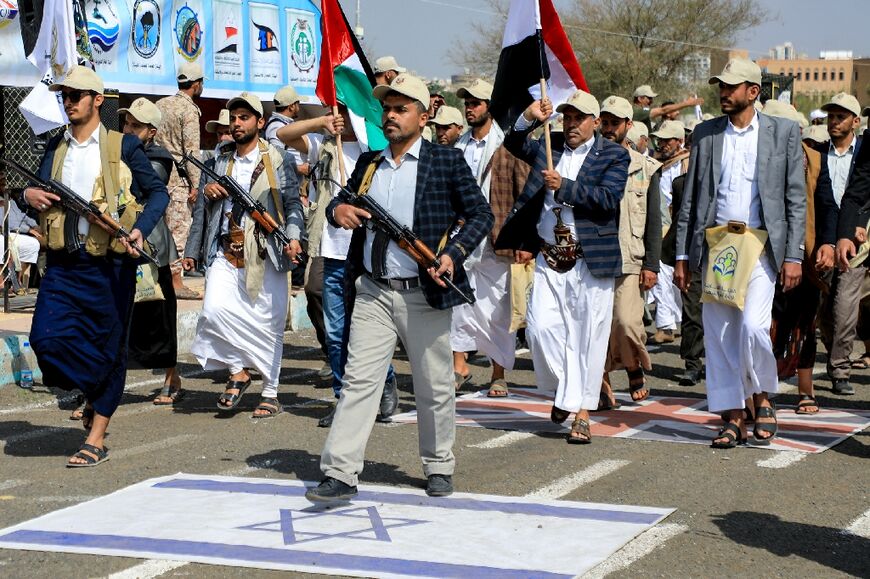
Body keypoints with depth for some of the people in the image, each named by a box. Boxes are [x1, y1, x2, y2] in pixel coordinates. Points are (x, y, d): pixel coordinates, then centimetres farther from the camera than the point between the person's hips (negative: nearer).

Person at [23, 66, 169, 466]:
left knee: (108, 349, 2)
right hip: (63, 263, 4)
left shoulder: (123, 147, 0)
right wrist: (28, 195, -3)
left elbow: (158, 192, 1)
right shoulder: (55, 148, 13)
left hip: (108, 265, -4)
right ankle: (95, 393, 19)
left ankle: (96, 439, 12)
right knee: (46, 338, -9)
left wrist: (140, 229, -15)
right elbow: (43, 195, 21)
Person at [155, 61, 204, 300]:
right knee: (179, 228, -6)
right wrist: (195, 185, -13)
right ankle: (175, 281, -7)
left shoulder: (160, 104, 14)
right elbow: (192, 150, -14)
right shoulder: (189, 110, -9)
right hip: (177, 177, -8)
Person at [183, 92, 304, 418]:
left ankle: (270, 394, 13)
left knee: (268, 324, 0)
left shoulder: (278, 161, 4)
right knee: (214, 311, -18)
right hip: (226, 253, 3)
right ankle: (238, 371, 2)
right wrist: (197, 232, 16)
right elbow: (203, 211, 24)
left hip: (265, 255, -3)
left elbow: (293, 203, 0)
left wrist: (293, 237, -15)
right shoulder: (221, 163, 17)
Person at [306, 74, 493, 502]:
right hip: (372, 292, 3)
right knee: (358, 380, -4)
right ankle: (340, 474, -5)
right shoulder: (368, 164, 12)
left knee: (434, 387, 8)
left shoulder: (447, 161, -1)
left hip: (424, 294, -3)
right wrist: (337, 210, -3)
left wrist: (454, 254, -15)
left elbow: (481, 215, 0)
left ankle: (438, 467, 25)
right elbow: (344, 201, 22)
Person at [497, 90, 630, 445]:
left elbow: (608, 199, -12)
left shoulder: (614, 155, 1)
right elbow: (514, 144, 3)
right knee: (540, 328, -5)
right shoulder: (549, 145, 13)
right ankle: (564, 389, 19)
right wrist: (529, 118, -14)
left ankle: (581, 412, 7)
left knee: (588, 336, -1)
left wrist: (564, 186, -20)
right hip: (549, 257, 3)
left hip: (591, 261, -3)